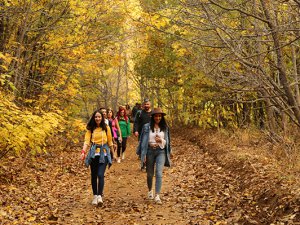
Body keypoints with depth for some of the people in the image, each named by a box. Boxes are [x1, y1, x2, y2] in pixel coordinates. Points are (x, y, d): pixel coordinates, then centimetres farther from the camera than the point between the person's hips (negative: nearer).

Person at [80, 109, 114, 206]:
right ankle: (95, 196, 19)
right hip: (93, 153, 2)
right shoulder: (90, 129, 2)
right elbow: (87, 141, -8)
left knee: (100, 175, -15)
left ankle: (100, 196, -14)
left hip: (103, 153, -2)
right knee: (93, 175, 8)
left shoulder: (106, 128, 2)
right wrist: (83, 152, -23)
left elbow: (110, 141, 9)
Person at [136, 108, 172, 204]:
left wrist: (161, 140, -10)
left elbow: (167, 142, 12)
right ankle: (150, 190, 39)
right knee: (150, 174, 13)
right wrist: (143, 154, -3)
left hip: (161, 151, 0)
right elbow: (143, 141, 2)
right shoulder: (147, 127, 0)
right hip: (150, 151, 0)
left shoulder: (165, 128, 6)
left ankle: (157, 196, -13)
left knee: (159, 173, -13)